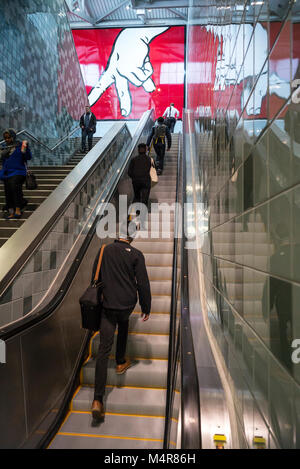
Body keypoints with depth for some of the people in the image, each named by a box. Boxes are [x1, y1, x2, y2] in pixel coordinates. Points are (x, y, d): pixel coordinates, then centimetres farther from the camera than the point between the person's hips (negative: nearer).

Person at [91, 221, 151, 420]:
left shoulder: (104, 251, 2)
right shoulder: (136, 255, -7)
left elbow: (95, 278, 10)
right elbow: (143, 283, -6)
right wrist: (146, 308, 5)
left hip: (106, 305, 1)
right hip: (127, 303, -1)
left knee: (104, 349, 1)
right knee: (124, 324, 34)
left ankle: (98, 400, -2)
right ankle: (121, 362, 45)